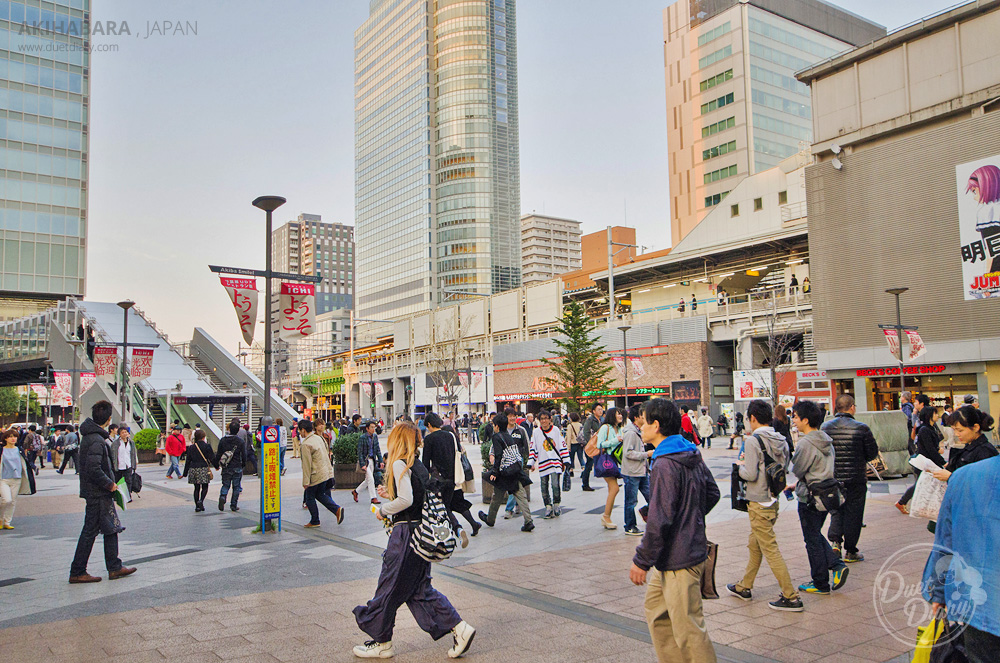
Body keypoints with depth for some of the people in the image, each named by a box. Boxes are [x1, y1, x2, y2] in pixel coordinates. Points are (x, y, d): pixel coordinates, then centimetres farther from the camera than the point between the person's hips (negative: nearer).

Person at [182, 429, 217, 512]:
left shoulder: (191, 447, 7)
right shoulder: (207, 446, -5)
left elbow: (188, 461, 9)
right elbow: (212, 458, -4)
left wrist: (185, 473, 13)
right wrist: (216, 466, 12)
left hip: (193, 469, 4)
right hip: (203, 469, -4)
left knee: (196, 488, 11)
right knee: (205, 487, 5)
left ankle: (197, 506, 10)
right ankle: (201, 501, -19)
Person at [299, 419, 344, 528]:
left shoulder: (306, 444, -17)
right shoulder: (318, 438, 8)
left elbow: (306, 464, -18)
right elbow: (327, 452, 16)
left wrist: (306, 481, -15)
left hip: (316, 476, -8)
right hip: (327, 472, 8)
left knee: (310, 498, 8)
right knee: (320, 494, 20)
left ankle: (315, 521, 16)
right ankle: (337, 509, 3)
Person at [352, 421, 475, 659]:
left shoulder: (400, 464, -14)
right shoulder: (419, 465, 12)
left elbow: (406, 500, -23)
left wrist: (384, 510, -8)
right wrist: (389, 494, 17)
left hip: (406, 532, -9)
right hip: (421, 531, 9)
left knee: (390, 587, 6)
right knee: (419, 590, 14)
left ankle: (382, 643, 19)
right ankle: (459, 628, 9)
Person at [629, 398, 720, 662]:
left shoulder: (665, 465, -22)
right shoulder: (692, 456, 7)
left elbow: (659, 520, -24)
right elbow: (712, 493, 18)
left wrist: (641, 561, -16)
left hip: (679, 560, -10)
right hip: (692, 547, 10)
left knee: (687, 627, -1)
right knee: (656, 610, 21)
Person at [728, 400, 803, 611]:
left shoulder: (754, 441, -17)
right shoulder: (781, 441, 5)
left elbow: (750, 474, -21)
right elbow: (784, 468, 11)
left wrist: (740, 466, 0)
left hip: (758, 503, -8)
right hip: (774, 500, 9)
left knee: (770, 550, -3)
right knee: (754, 545, 20)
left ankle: (791, 597, -1)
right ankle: (744, 587, 32)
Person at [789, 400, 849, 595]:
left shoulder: (805, 443, -21)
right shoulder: (826, 440, 6)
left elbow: (797, 471, -15)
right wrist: (798, 485, 15)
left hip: (809, 498, -9)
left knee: (812, 540, 4)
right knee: (816, 535, 22)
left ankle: (820, 584, 13)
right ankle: (837, 564, 9)